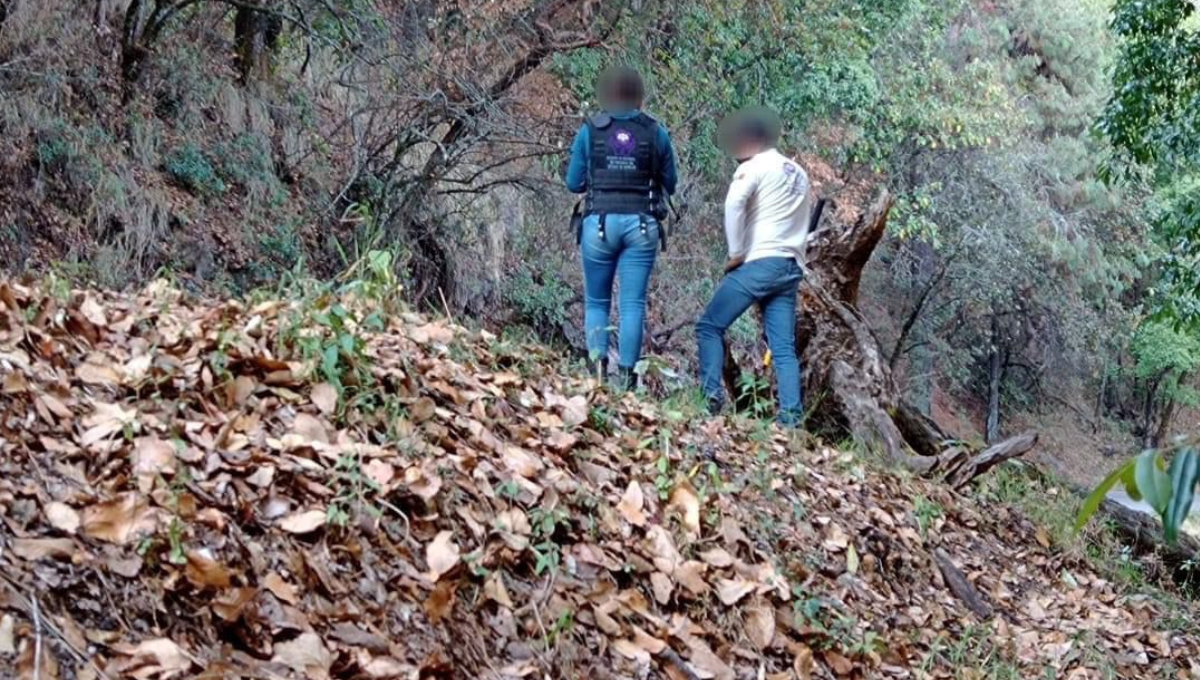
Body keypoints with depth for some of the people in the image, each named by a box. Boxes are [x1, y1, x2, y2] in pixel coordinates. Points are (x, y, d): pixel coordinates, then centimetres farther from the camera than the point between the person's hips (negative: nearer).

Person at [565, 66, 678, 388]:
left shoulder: (590, 131, 0)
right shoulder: (656, 132, 2)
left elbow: (574, 183, 6)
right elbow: (669, 185, 10)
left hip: (600, 223, 0)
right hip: (641, 225, 0)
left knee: (596, 300, 12)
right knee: (633, 303, 4)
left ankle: (598, 359, -8)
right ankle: (626, 374, -2)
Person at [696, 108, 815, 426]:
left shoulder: (754, 167, -2)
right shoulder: (798, 173, 23)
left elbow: (734, 203, -20)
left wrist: (736, 253, -14)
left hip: (759, 264, -7)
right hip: (791, 268, 7)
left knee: (710, 326, 0)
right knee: (784, 348, 3)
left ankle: (711, 395, -14)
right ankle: (791, 416, -7)